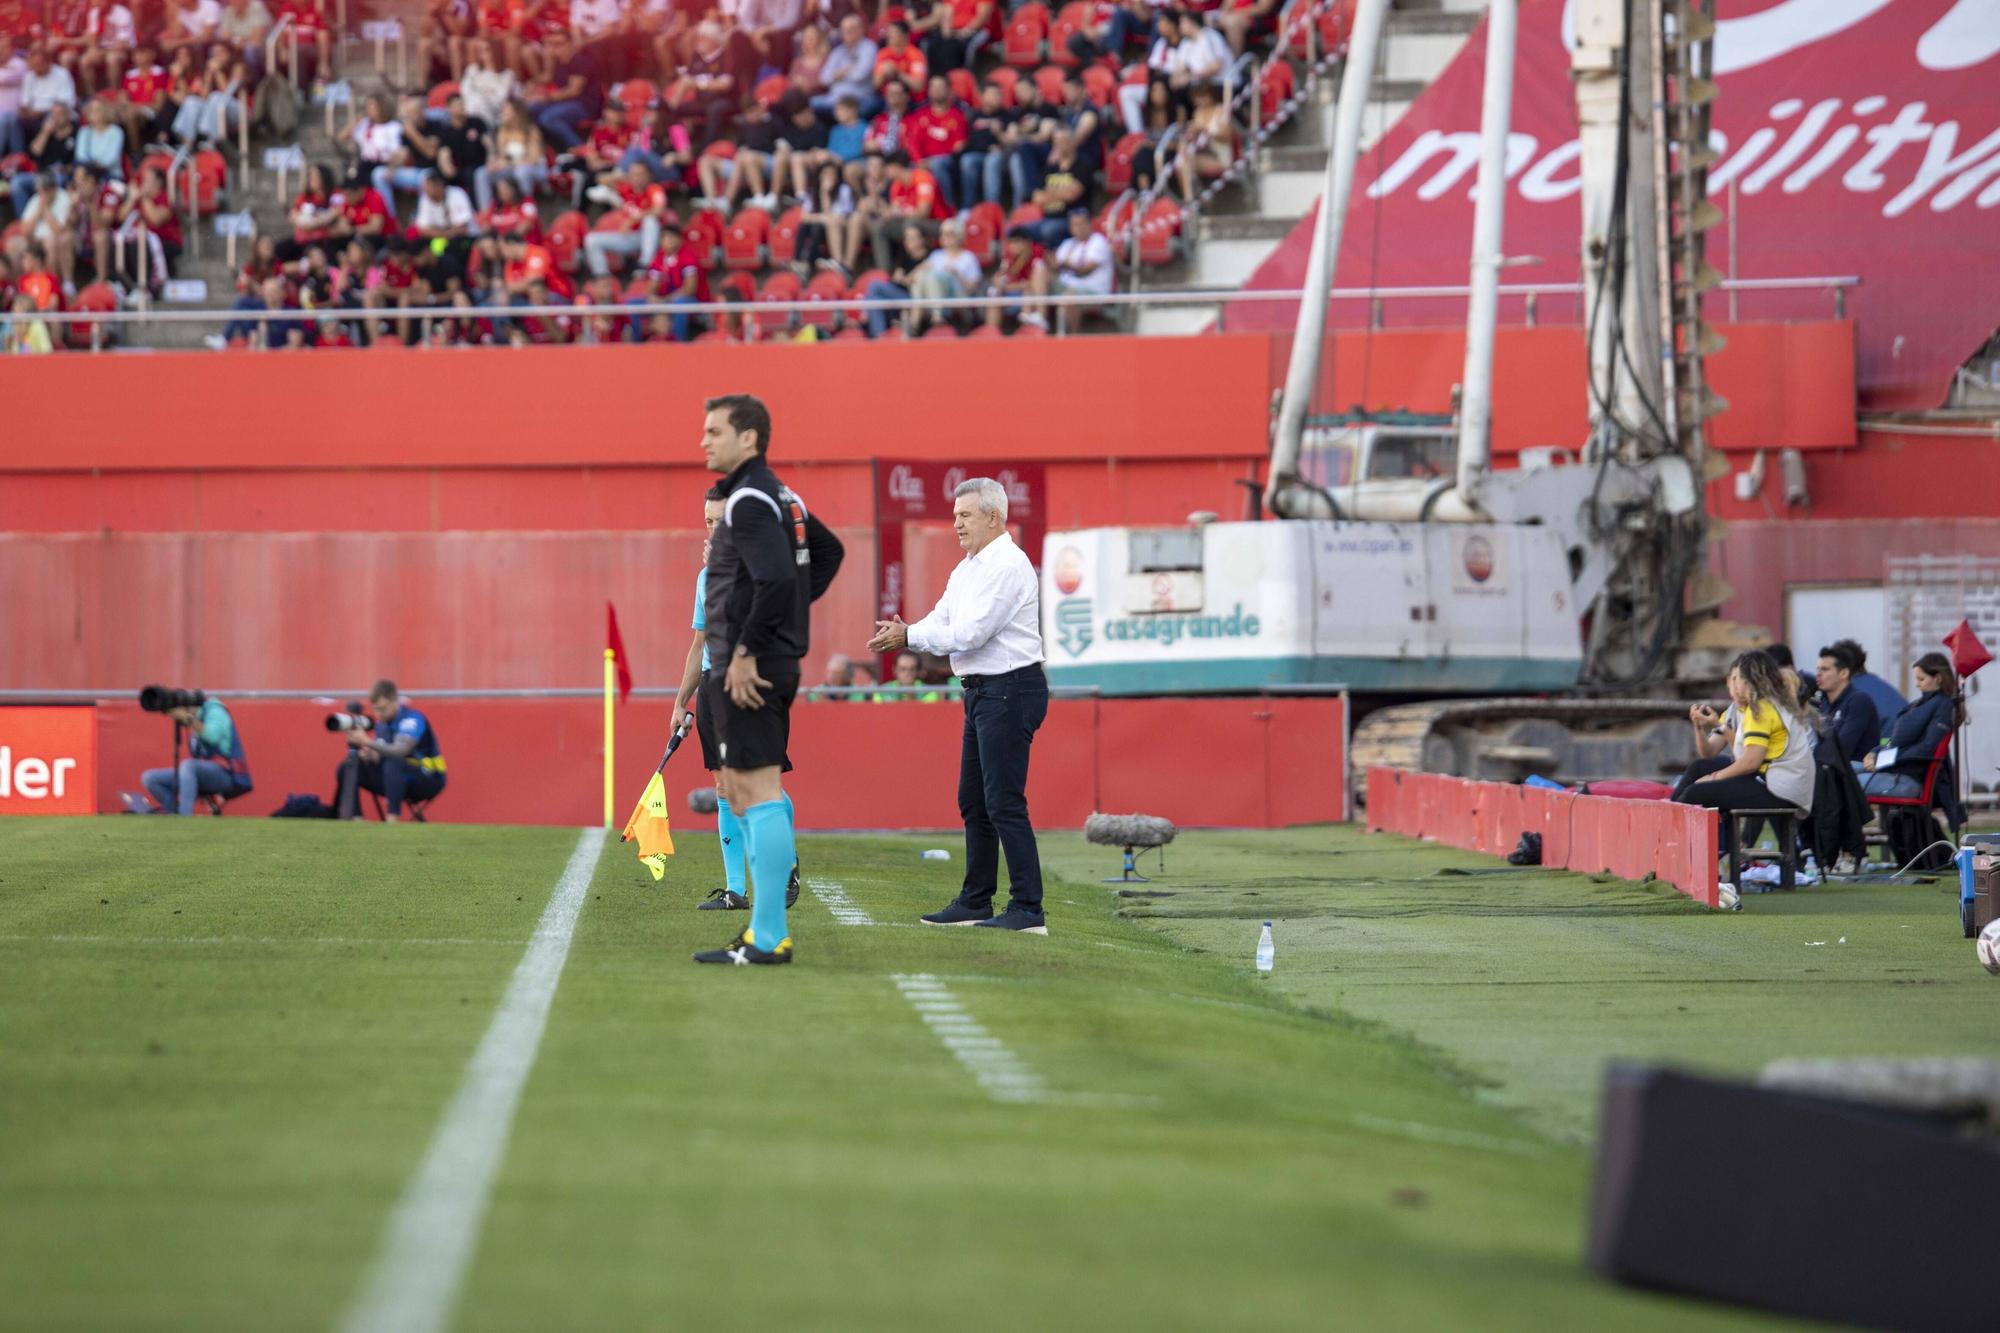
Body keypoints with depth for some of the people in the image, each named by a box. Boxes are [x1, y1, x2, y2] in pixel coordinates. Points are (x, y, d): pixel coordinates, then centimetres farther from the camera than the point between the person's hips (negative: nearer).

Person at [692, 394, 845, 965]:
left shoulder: (749, 501, -15)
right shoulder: (781, 496, 16)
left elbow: (776, 579, -27)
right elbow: (828, 550, 29)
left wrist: (746, 651, -21)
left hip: (749, 670, -11)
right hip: (777, 661, 11)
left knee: (758, 792, -9)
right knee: (735, 788, 15)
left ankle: (768, 939, -10)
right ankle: (765, 928, 17)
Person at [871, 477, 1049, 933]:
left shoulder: (1006, 566, -15)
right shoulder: (967, 568, 17)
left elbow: (969, 634, -20)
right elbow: (942, 621, 13)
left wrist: (909, 637, -13)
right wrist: (901, 635, -7)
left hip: (1010, 690, -11)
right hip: (983, 691, 11)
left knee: (1004, 802, -12)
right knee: (973, 801, 15)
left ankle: (1028, 910, -12)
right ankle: (975, 902, 23)